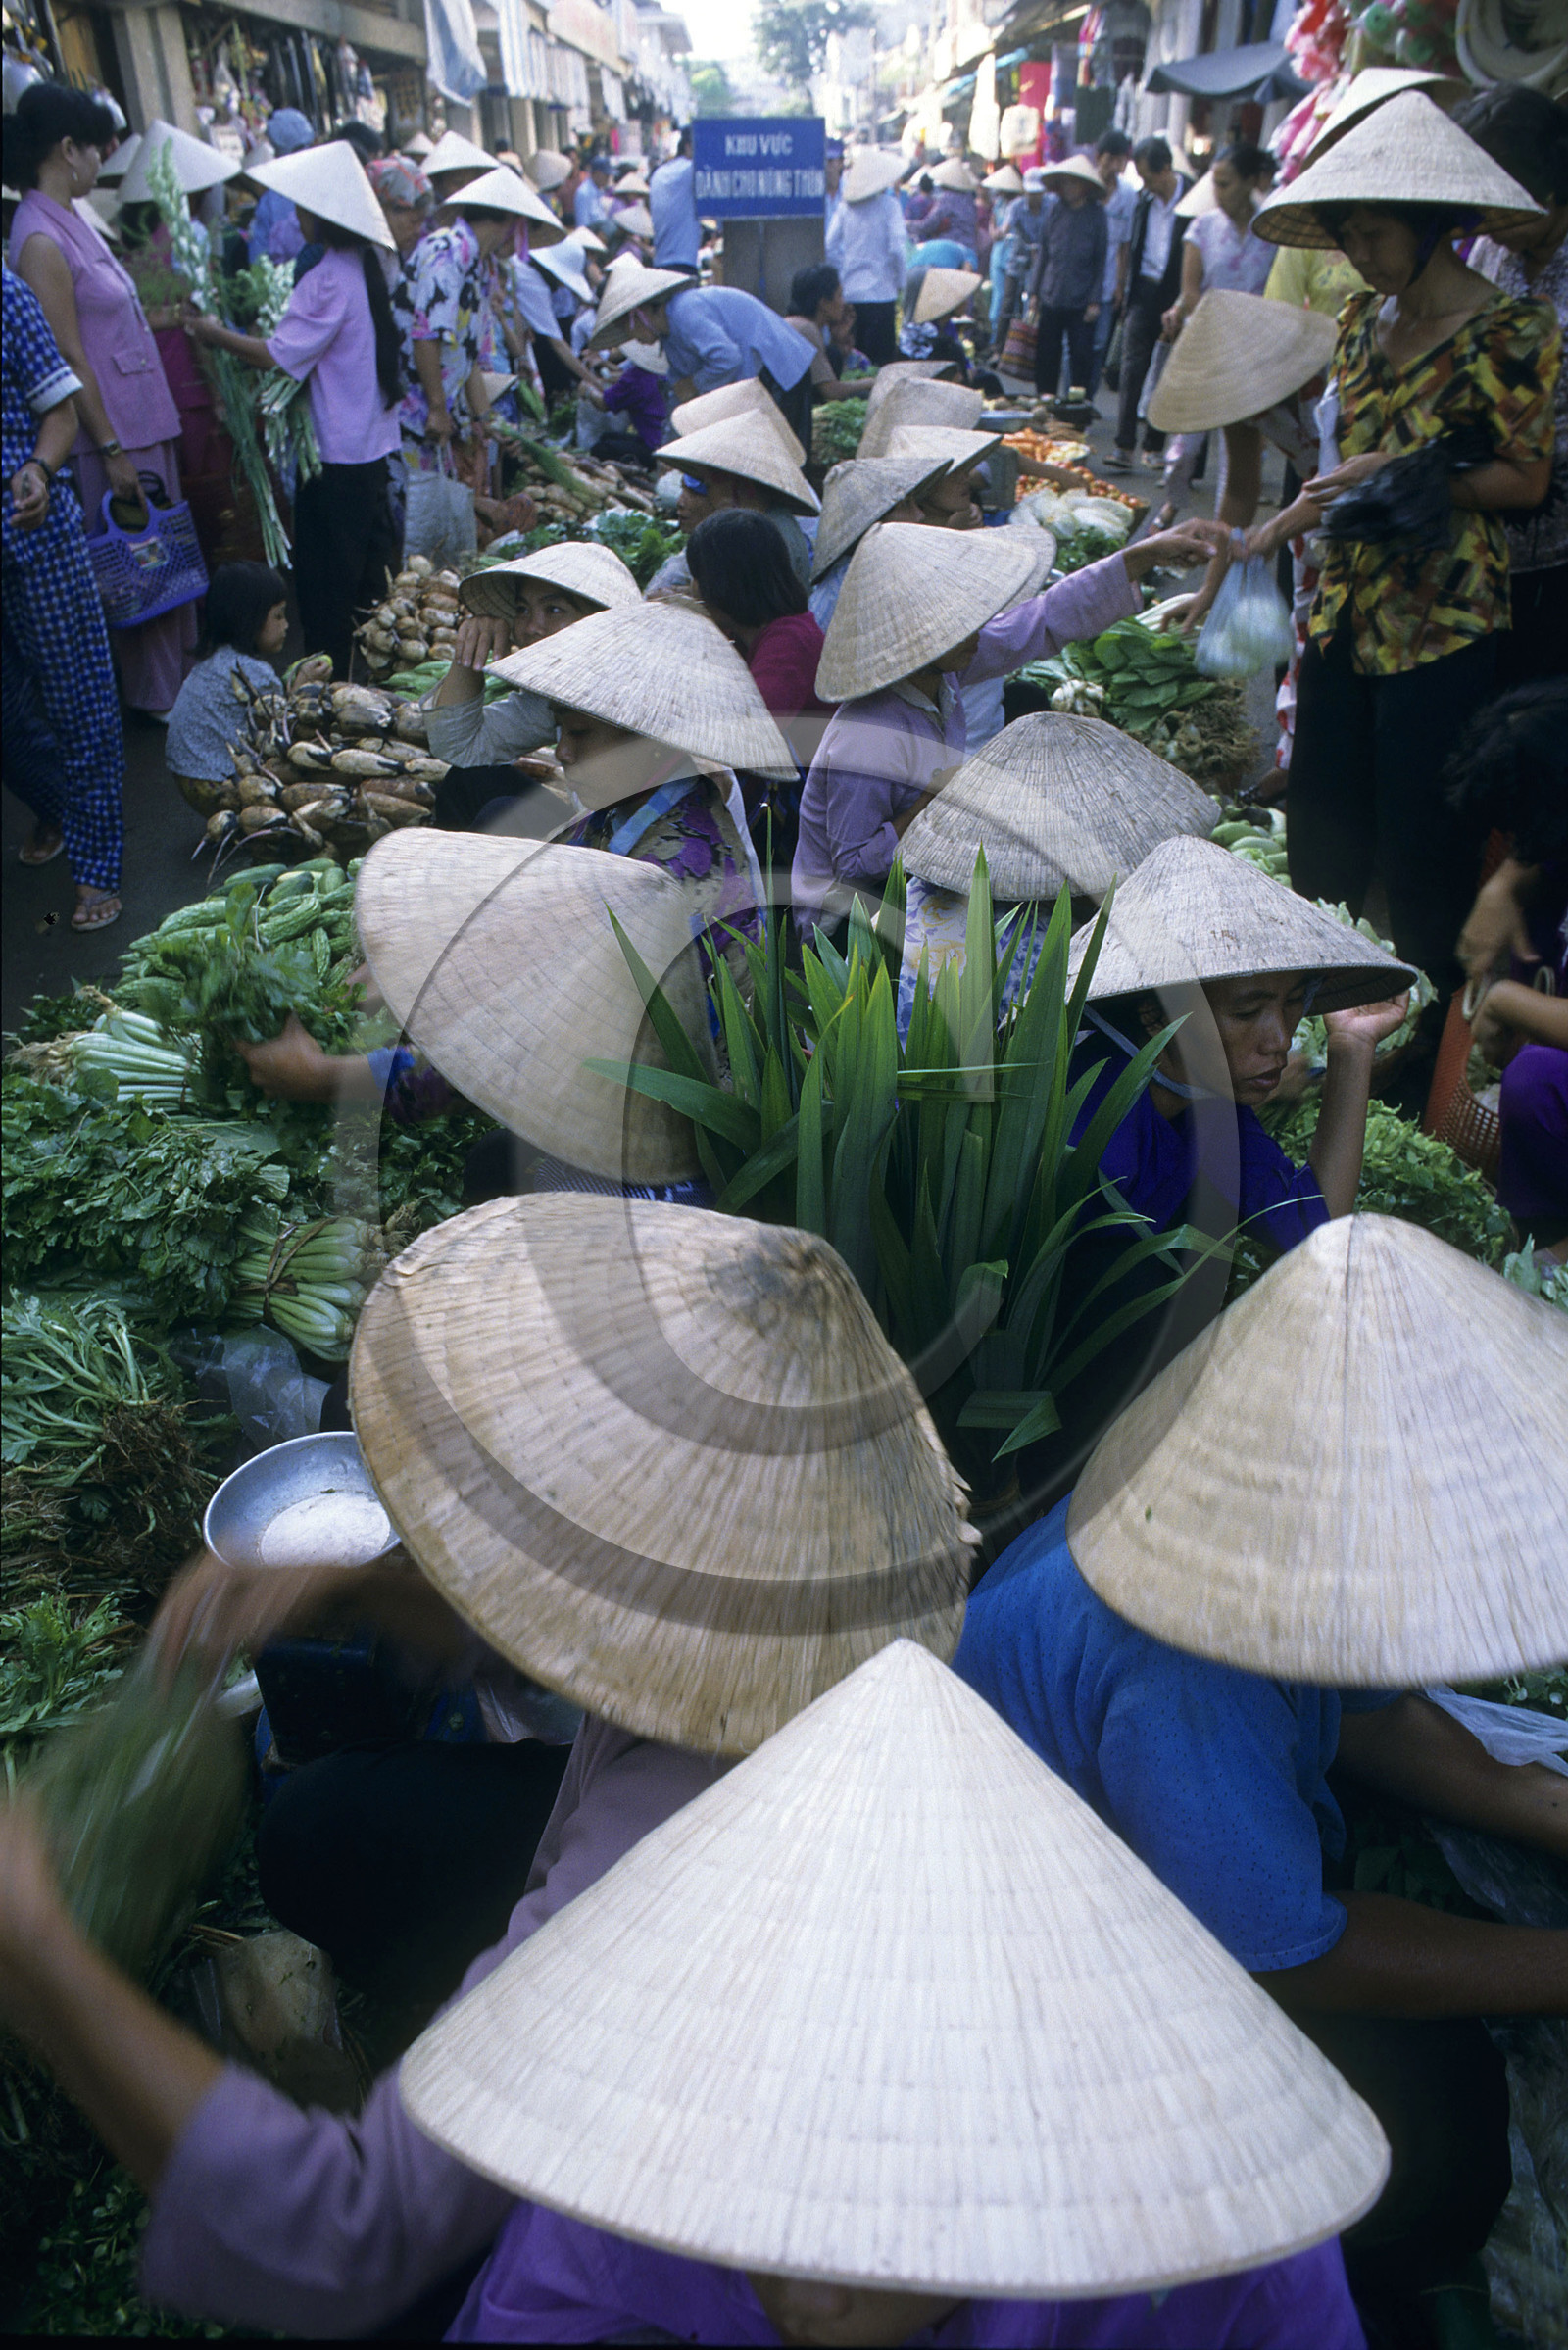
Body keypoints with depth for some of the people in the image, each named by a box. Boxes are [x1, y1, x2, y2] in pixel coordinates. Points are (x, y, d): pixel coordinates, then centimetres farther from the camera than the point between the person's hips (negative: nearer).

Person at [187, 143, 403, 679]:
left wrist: (215, 333, -8)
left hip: (335, 453, -9)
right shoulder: (367, 266, 8)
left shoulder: (328, 280, -19)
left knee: (326, 579, -2)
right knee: (371, 566, 17)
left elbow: (277, 355, -21)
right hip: (373, 442, 9)